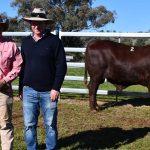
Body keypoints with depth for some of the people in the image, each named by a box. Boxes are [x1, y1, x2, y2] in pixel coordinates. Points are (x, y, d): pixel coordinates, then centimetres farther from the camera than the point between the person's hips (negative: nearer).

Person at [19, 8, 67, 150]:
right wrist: (21, 88, 10)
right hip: (29, 90, 4)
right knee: (29, 125, 10)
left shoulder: (54, 40, -5)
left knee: (50, 125, 9)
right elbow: (22, 67, 13)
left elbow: (61, 66, -8)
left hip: (48, 91, -3)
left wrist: (56, 88, -13)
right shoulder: (26, 42, 8)